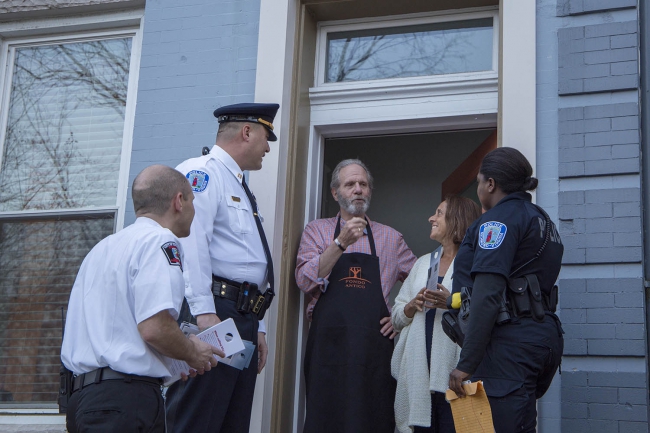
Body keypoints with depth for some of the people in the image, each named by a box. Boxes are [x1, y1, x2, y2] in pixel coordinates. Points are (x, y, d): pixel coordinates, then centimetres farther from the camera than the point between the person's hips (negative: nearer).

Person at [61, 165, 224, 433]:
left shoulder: (104, 247, 19)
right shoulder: (160, 241, -9)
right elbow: (154, 328, -20)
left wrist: (171, 365, 24)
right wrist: (192, 353, 0)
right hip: (126, 399, -9)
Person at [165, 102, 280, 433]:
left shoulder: (241, 189, 27)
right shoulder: (203, 172, -4)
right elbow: (190, 241, -17)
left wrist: (257, 327, 22)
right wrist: (204, 312, -25)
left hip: (243, 318, 10)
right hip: (211, 310, -10)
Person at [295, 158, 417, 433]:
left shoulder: (391, 238, 15)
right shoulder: (317, 231, 10)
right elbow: (306, 281, -5)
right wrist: (341, 243, -12)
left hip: (374, 347, 2)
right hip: (328, 345, -1)